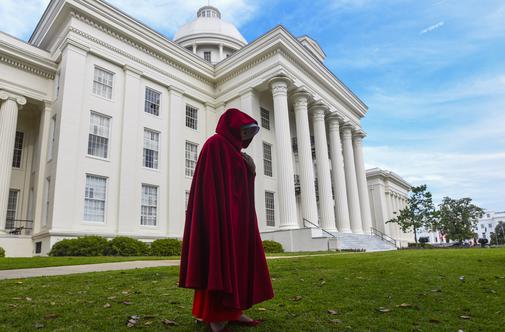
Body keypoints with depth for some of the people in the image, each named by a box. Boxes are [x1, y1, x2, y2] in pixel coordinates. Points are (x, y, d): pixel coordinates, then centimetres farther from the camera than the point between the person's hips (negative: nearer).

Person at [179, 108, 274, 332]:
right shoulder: (215, 144, -7)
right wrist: (220, 217, -24)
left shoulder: (234, 150, 21)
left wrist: (251, 170, 3)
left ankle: (232, 311, 17)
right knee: (220, 260, -7)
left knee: (236, 258, 9)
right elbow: (211, 184, -17)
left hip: (236, 215, 10)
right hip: (220, 215, -10)